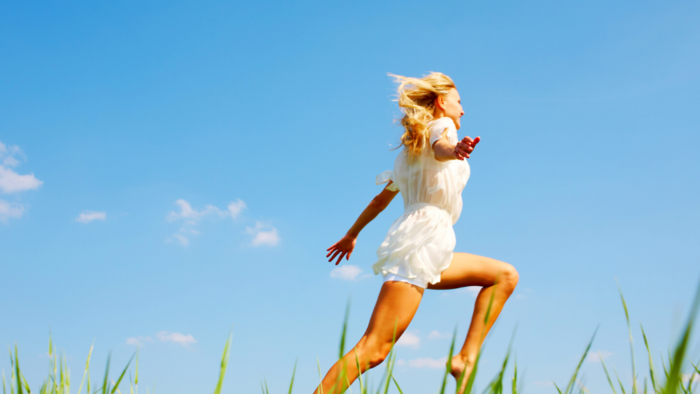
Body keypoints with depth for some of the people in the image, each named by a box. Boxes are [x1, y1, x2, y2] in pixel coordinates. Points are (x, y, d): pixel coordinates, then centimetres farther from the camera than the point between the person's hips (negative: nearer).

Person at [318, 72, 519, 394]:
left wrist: (352, 235, 46)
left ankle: (467, 358, 4)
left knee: (505, 275, 16)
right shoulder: (441, 125, 3)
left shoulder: (413, 145, 27)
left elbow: (381, 198, 35)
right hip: (421, 239, -10)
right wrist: (455, 148, -47)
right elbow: (439, 147, -24)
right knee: (373, 350, -17)